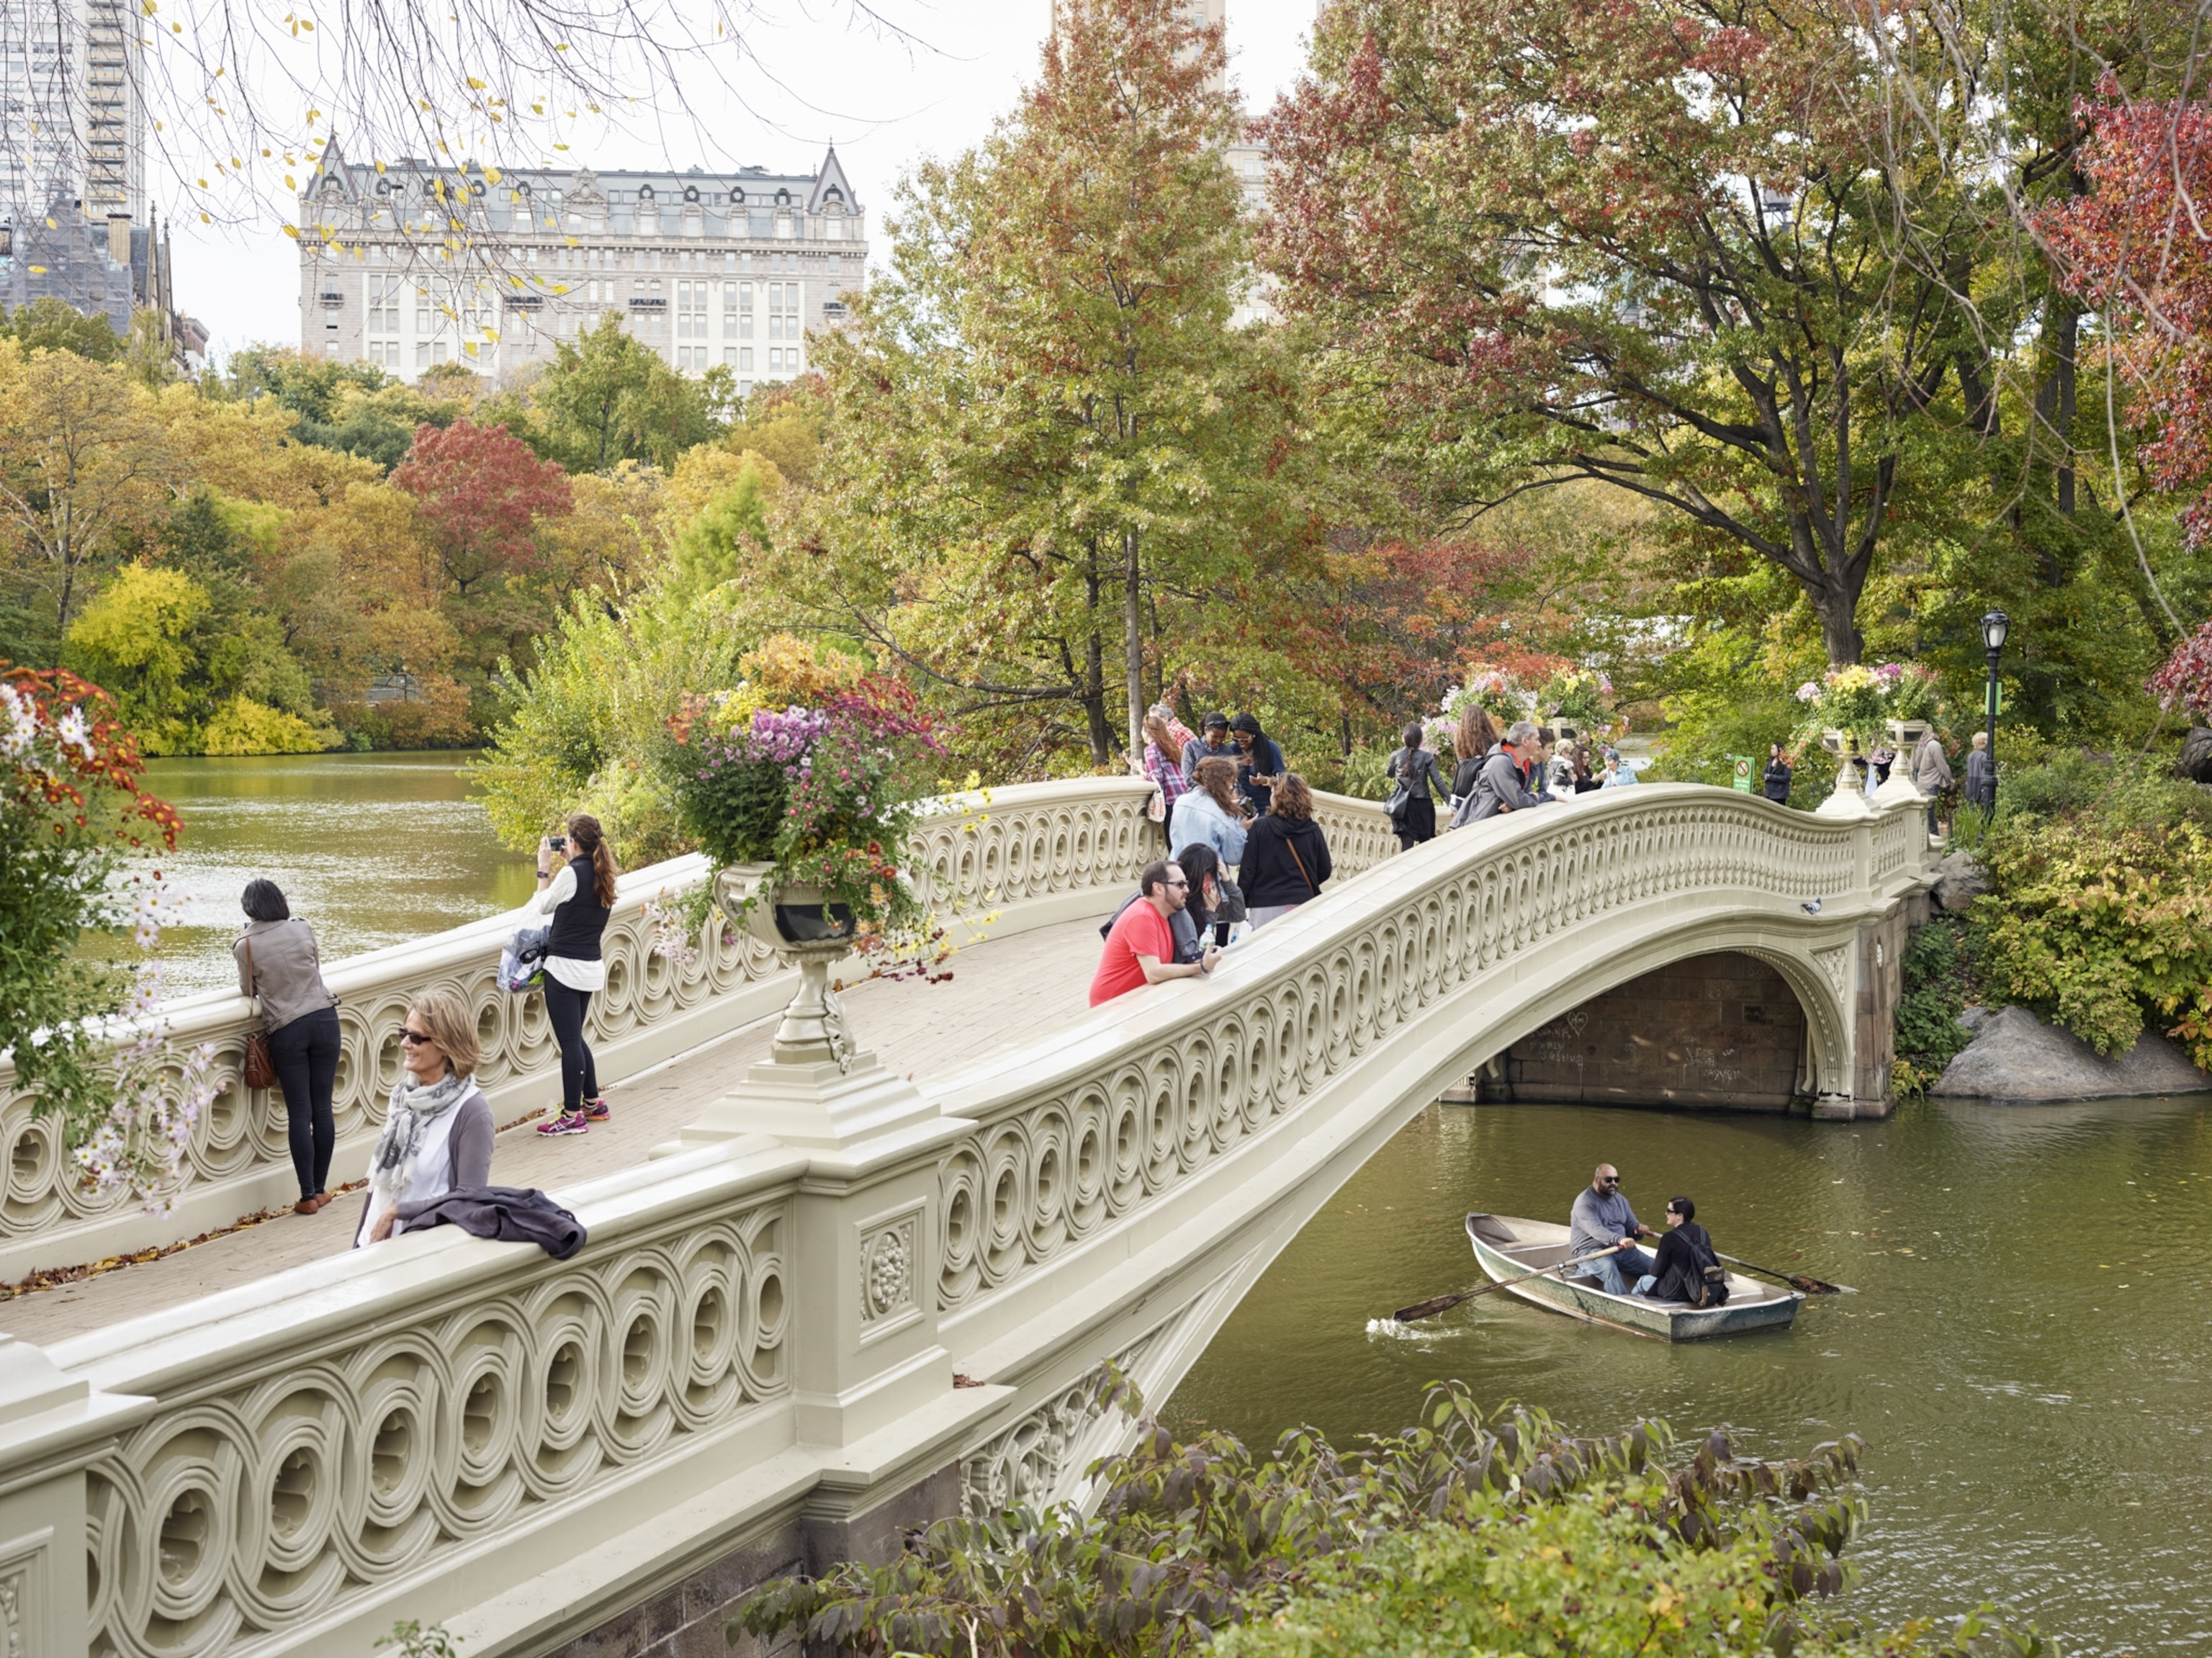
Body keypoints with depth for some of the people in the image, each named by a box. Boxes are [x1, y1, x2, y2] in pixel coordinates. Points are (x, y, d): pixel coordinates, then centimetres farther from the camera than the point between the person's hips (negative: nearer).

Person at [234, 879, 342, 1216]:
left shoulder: (246, 945, -6)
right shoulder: (302, 928, 1)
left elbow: (248, 990, 8)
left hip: (286, 1030, -2)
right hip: (323, 1020, 2)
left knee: (299, 1114, 2)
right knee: (322, 1108, 9)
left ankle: (308, 1197, 3)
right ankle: (321, 1189, 16)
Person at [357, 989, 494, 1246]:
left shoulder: (471, 1110, -12)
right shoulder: (403, 1092, 6)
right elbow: (380, 1174, 13)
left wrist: (397, 1211, -12)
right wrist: (360, 1242, 11)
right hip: (376, 1241, 5)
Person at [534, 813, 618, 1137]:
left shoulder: (572, 874, -15)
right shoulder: (602, 875, 7)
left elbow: (544, 907, -2)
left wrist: (544, 868, 7)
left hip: (565, 967, -9)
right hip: (591, 966, 9)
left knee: (569, 1041, -3)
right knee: (575, 1038, 21)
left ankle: (572, 1116, 1)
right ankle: (593, 1103, 27)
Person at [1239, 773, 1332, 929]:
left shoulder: (1260, 827, -5)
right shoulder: (1313, 831, 0)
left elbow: (1248, 870, -3)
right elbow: (1324, 872, 7)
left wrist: (1240, 904, 6)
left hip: (1266, 906, -2)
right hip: (1303, 904, 2)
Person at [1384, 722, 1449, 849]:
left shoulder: (1396, 756, 1)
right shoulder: (1427, 757, -4)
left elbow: (1388, 774, 19)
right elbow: (1437, 781, -8)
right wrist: (1449, 801, -6)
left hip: (1404, 805, 1)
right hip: (1423, 805, -1)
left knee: (1406, 844, -3)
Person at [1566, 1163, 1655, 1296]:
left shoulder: (1620, 1200, 14)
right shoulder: (1585, 1202, -14)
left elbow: (1631, 1225, 15)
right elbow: (1596, 1230, -29)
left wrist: (1639, 1229, -12)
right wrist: (1619, 1239, -46)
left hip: (1621, 1250, 8)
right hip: (1590, 1251, -8)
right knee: (1608, 1267, -39)